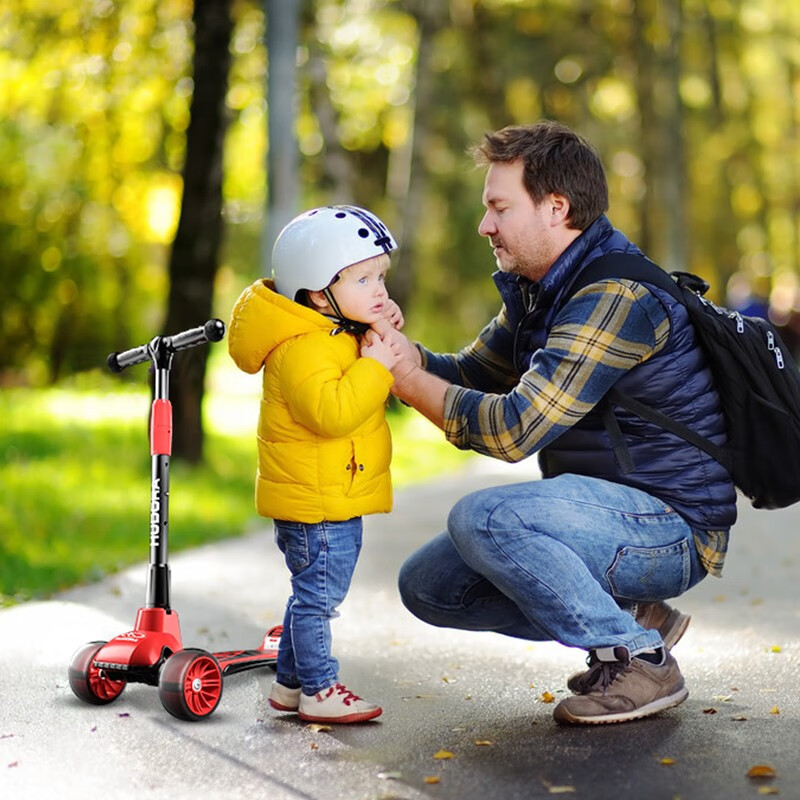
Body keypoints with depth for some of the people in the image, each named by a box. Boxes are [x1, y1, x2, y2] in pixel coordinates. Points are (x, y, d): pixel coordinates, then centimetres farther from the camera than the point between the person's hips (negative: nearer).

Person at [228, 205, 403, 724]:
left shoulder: (343, 336, 13)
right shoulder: (303, 348, -22)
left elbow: (377, 394, 23)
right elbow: (329, 411, -35)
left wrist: (385, 337, 7)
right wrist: (373, 366, -30)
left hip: (337, 500, 11)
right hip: (316, 505, -11)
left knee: (314, 596, 19)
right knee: (318, 595, -2)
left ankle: (290, 683, 30)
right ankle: (319, 691, 7)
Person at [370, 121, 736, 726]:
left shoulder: (617, 297, -23)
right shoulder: (539, 292, 9)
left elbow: (513, 429, -28)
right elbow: (468, 377, 13)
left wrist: (409, 380, -17)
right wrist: (399, 344, -7)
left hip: (671, 527, -10)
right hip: (613, 514, 10)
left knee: (482, 517, -31)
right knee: (428, 585, 6)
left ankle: (639, 659, -13)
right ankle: (632, 617, 10)